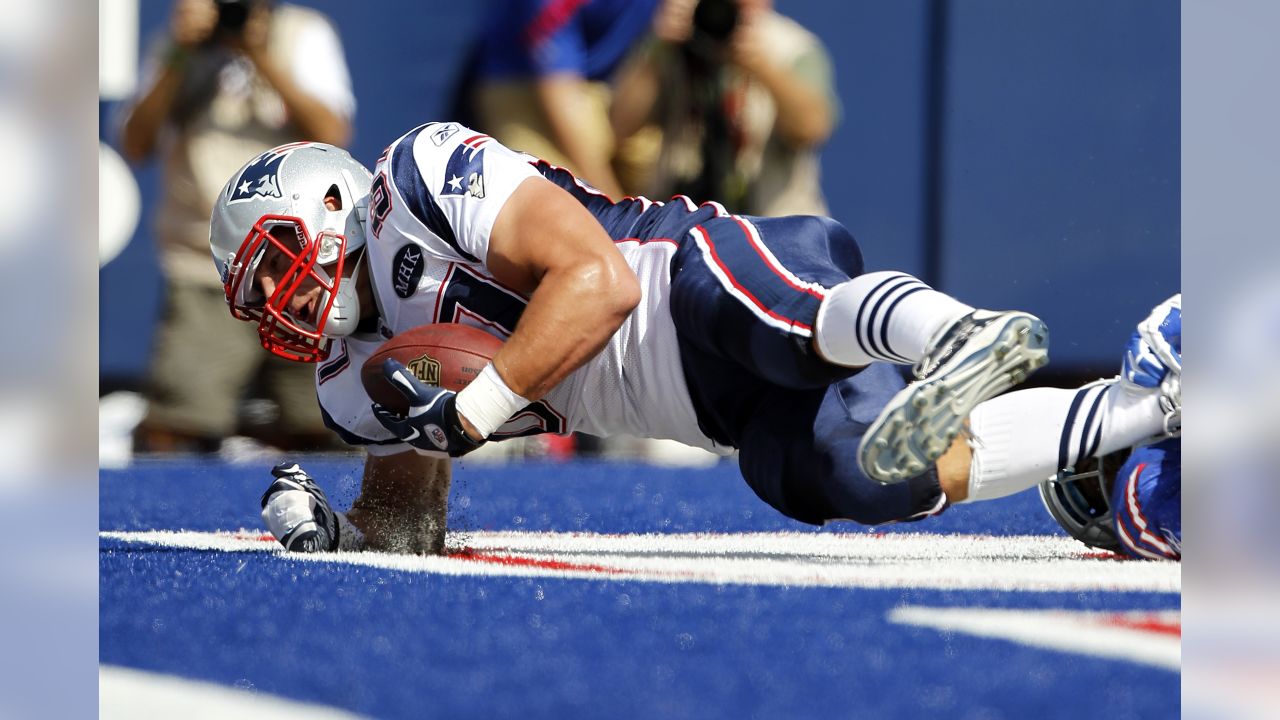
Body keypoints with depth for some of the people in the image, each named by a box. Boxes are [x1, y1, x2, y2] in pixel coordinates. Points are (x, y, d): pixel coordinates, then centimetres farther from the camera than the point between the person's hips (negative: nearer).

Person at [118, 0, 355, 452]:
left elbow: (331, 134, -6)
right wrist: (179, 57, -8)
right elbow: (135, 145, 0)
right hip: (203, 279, 0)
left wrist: (262, 58, -12)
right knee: (165, 436, -14)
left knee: (312, 438, -2)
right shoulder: (178, 48, 11)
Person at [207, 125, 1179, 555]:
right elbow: (413, 522, 25)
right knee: (852, 477, -16)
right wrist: (331, 531, 2)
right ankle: (1142, 418, -8)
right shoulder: (356, 378, 20)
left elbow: (600, 280, -16)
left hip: (710, 279, -7)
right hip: (733, 413, 7)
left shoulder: (420, 177, -7)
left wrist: (468, 412, -15)